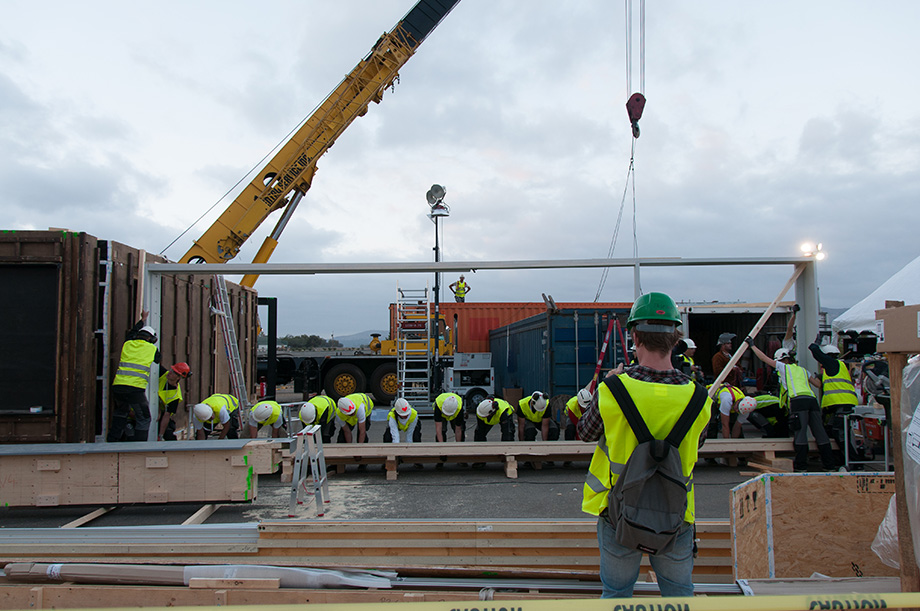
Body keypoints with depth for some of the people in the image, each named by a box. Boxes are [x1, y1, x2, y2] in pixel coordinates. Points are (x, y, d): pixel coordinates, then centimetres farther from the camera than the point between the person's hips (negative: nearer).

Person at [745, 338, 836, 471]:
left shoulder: (784, 367, 15)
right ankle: (829, 465, 6)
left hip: (798, 400, -6)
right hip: (812, 399, 6)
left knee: (800, 433, -8)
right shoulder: (803, 370, 30)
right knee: (820, 432, 5)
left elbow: (764, 358, 17)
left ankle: (801, 465, -9)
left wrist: (752, 345, 25)